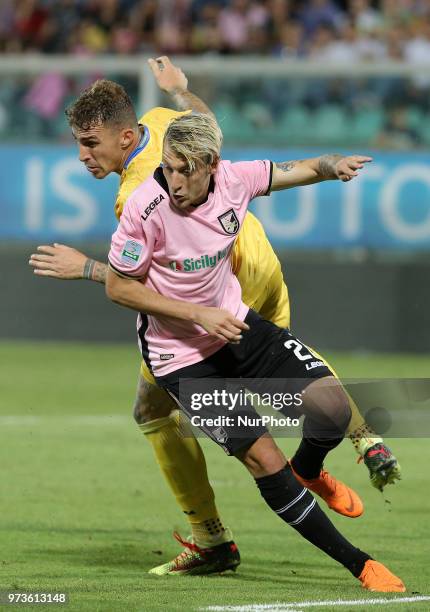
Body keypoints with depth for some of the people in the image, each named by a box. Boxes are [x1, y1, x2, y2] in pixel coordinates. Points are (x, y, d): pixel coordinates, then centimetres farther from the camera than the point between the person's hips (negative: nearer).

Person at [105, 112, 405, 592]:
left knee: (331, 405, -14)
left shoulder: (233, 179, -11)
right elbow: (118, 287, -15)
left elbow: (299, 170, 6)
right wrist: (198, 314, -20)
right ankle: (357, 564, 1)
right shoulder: (146, 207, -24)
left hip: (237, 324, 4)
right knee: (263, 458, -12)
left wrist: (332, 165, -17)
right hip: (182, 357, -4)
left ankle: (310, 471, 24)